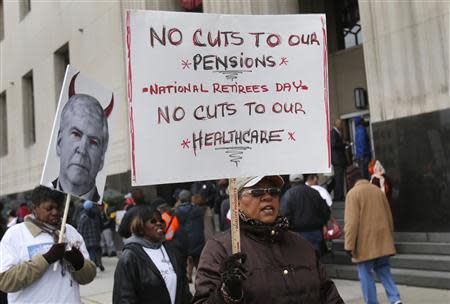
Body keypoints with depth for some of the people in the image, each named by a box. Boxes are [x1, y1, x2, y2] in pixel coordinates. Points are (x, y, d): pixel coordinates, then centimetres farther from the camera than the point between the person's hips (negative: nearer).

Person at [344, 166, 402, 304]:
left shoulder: (353, 193, -11)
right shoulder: (378, 190, 10)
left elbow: (351, 222, -15)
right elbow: (389, 216, 16)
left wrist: (349, 245, -11)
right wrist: (389, 237, 26)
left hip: (365, 243, -6)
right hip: (382, 241, 6)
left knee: (365, 274, 4)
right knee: (384, 271, 14)